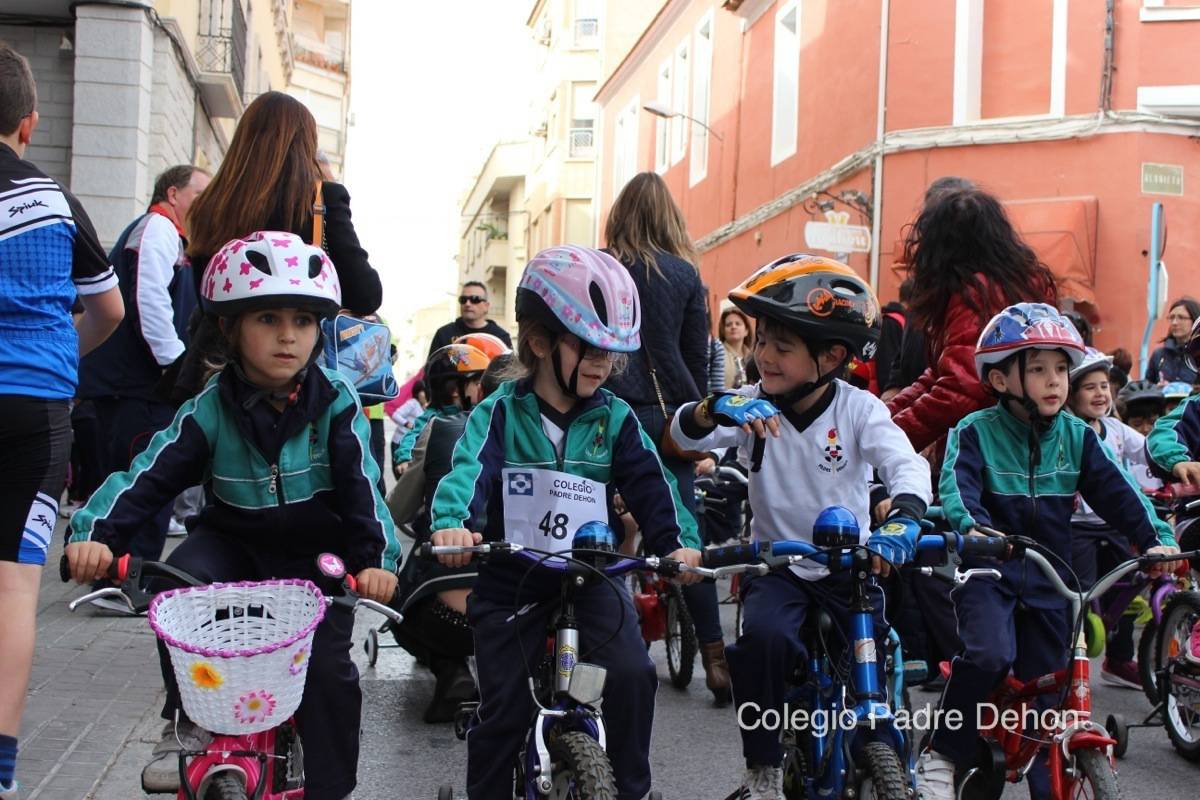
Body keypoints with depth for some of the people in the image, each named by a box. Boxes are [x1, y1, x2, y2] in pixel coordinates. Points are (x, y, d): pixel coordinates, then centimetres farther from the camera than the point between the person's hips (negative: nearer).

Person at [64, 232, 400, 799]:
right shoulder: (211, 410, -9)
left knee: (327, 665, -14)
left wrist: (375, 557, -29)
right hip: (235, 543, 1)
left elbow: (361, 485, -15)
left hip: (317, 555, -1)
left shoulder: (336, 404, -11)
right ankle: (188, 723, -12)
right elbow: (150, 475, -16)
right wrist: (96, 532, -31)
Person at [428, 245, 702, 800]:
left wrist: (679, 540, -23)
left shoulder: (614, 419, 2)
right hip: (512, 580, -1)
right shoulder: (502, 413, -6)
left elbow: (650, 482, -5)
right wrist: (452, 522, -43)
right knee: (503, 709, 2)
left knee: (632, 674, -17)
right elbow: (469, 467, -22)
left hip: (593, 575, 2)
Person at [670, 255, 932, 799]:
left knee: (883, 648, -17)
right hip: (777, 564, 0)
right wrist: (716, 408, -43)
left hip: (849, 565, 0)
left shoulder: (858, 409, -9)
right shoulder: (753, 405, -6)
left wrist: (903, 517, -47)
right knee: (762, 635, -27)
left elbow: (905, 464, -24)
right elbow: (684, 434, -19)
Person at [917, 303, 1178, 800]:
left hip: (1048, 580, 4)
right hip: (987, 572, -4)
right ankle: (942, 754, -10)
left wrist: (1155, 536, -20)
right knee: (990, 654, -28)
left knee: (1048, 691, 7)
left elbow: (1116, 490, -4)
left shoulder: (1077, 437, 4)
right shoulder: (976, 432, -7)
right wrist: (971, 526, -43)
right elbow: (956, 485, -22)